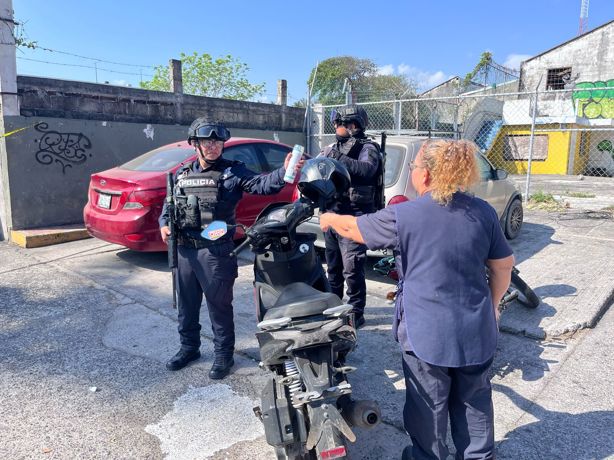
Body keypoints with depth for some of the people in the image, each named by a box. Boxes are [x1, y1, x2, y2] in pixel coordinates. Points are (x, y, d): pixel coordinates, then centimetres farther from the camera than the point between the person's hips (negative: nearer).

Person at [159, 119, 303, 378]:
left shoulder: (233, 171, -3)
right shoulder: (182, 174, 13)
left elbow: (261, 185, -18)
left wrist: (284, 172, -36)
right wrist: (164, 224, 1)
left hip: (216, 251, -5)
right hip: (185, 249, 6)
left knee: (219, 304, 4)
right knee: (186, 303, 17)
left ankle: (223, 354, 21)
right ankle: (189, 347, 37)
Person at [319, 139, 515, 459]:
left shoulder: (403, 216, -14)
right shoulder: (483, 212, -3)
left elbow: (353, 228, -1)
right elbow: (503, 265, 4)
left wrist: (329, 219, 20)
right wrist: (492, 304, 19)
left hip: (427, 332, -4)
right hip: (475, 329, 4)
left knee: (428, 405, 15)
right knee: (474, 400, 22)